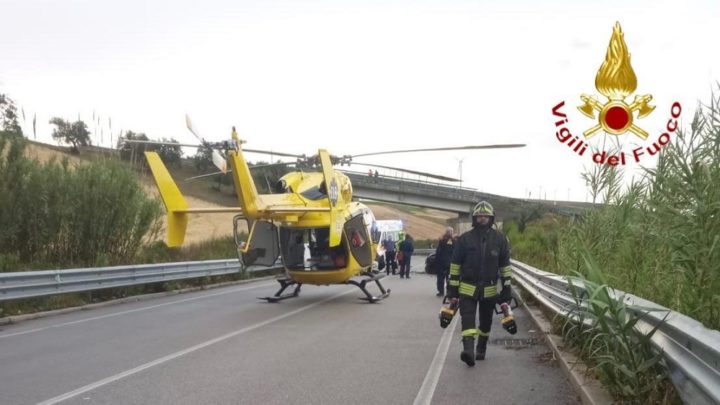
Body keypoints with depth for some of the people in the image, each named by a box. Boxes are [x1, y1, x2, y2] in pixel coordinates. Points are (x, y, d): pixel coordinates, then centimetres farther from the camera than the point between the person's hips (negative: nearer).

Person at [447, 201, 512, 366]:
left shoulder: (500, 239, 1)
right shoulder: (465, 239, -3)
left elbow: (505, 265, 5)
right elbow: (455, 264, 1)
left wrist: (506, 289, 1)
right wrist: (453, 288, -1)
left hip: (489, 289, 2)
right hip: (467, 288, -2)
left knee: (486, 322, 13)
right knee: (467, 319, -16)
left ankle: (481, 349, 31)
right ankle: (468, 349, -26)